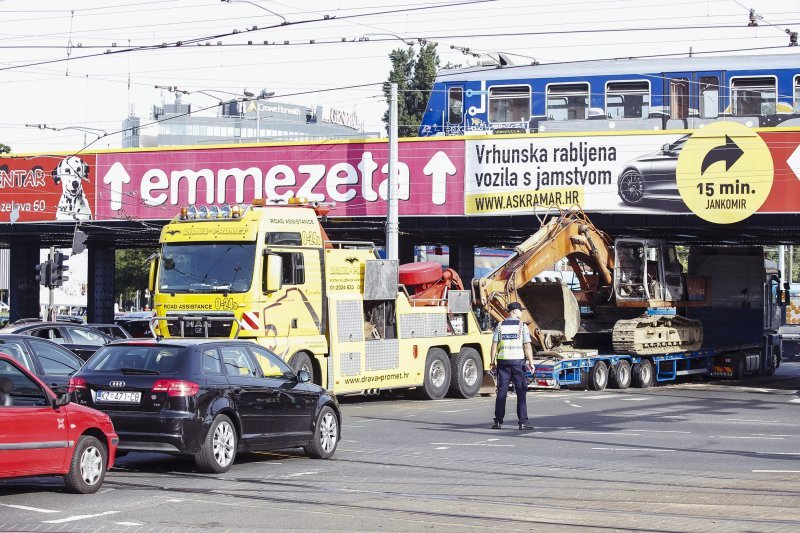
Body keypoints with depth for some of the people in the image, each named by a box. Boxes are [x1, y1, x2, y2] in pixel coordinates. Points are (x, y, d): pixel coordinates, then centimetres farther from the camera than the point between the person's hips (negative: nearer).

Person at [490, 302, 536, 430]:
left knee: (501, 391, 6)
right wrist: (531, 363, -4)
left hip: (503, 361, 3)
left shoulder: (500, 326, 7)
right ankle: (523, 422, -3)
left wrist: (493, 363, 8)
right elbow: (527, 346, -7)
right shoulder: (522, 326, -2)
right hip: (518, 360, -3)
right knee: (521, 392, 1)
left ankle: (498, 422, 5)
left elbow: (494, 345, 4)